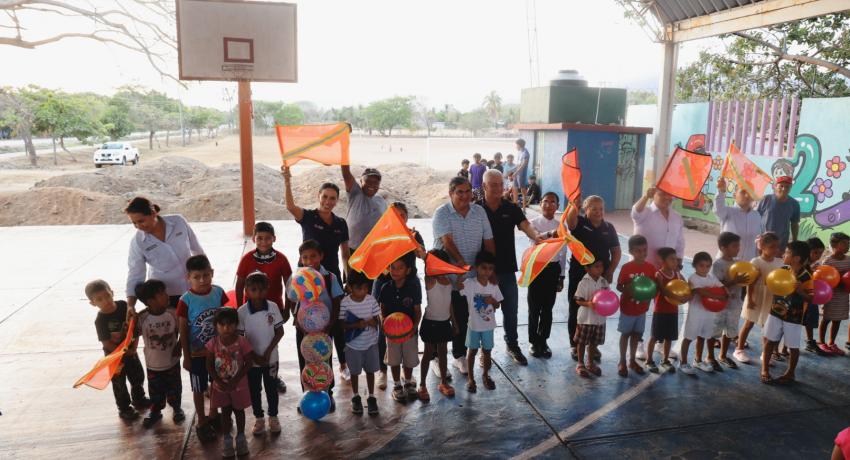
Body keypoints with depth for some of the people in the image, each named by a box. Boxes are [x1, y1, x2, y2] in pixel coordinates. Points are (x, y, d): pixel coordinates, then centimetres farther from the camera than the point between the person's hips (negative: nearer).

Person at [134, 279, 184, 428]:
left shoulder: (173, 313, -17)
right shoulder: (141, 317, -20)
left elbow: (182, 332, -6)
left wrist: (179, 346, -15)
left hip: (172, 361, 0)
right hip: (152, 364, 0)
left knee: (174, 388, 19)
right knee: (155, 390, 19)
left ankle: (176, 408, 43)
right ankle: (155, 411, 43)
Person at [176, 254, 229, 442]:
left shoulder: (219, 292, -10)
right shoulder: (185, 300, -19)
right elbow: (183, 331, -11)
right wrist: (186, 357, -8)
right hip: (197, 353, -3)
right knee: (199, 389, 13)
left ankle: (213, 415, 42)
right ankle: (201, 423, 31)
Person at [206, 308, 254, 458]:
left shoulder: (242, 342, -19)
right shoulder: (213, 343, -13)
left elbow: (248, 363, -15)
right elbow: (209, 365, -6)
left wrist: (235, 381, -19)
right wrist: (219, 381, -16)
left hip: (239, 385, -1)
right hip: (220, 386, 1)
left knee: (239, 411, 16)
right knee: (225, 412, 15)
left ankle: (241, 437, 34)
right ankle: (227, 439, 32)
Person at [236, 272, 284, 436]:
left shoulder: (273, 307, -13)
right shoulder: (242, 311, -16)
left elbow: (280, 331, -6)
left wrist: (268, 352, -13)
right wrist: (254, 356, -12)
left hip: (271, 358, 0)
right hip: (251, 360, 0)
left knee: (272, 388, 16)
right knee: (254, 390, 15)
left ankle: (273, 417, 36)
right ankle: (259, 418, 35)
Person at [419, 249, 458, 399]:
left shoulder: (449, 282, 4)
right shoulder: (430, 281, -14)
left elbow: (449, 303, 12)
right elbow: (428, 272, -39)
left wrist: (454, 322, 14)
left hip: (444, 323, 6)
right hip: (431, 323, -5)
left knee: (443, 353, 15)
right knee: (428, 353, 4)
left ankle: (443, 383, 28)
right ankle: (422, 385, 16)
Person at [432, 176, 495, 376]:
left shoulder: (479, 211, 5)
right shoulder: (442, 213, -9)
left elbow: (488, 241, 7)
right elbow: (447, 241, -21)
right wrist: (460, 261, -31)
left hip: (470, 277, 4)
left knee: (463, 319, 14)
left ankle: (459, 356, 31)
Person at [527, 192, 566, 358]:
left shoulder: (561, 226, 3)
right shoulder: (533, 223, -6)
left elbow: (563, 252, 9)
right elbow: (534, 239, -29)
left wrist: (561, 276, 9)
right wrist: (550, 234, -49)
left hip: (553, 269, 3)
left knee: (547, 308, 12)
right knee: (534, 308, 5)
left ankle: (543, 341, 26)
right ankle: (533, 342, 20)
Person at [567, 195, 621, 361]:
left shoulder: (608, 228, 4)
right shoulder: (579, 223, -6)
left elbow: (616, 252, 7)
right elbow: (570, 218, -31)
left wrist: (609, 272, -2)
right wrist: (574, 204, -49)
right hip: (579, 275, -3)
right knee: (576, 311, 6)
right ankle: (574, 345, 20)